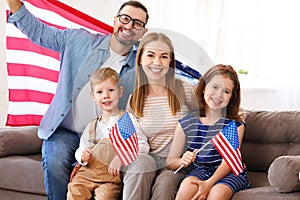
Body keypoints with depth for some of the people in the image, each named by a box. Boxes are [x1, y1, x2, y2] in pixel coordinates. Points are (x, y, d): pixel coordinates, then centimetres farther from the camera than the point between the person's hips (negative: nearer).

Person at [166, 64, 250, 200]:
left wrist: (209, 183, -28)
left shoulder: (235, 124, 1)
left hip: (230, 173, -1)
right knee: (187, 186, -33)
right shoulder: (186, 123, 3)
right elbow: (170, 161, 3)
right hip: (200, 170, 1)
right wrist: (182, 161, -22)